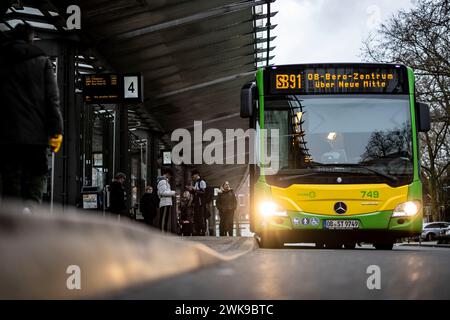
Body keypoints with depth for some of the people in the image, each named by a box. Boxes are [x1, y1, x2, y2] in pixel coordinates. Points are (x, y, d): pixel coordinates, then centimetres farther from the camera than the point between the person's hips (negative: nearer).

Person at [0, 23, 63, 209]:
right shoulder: (42, 61, 6)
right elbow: (52, 98, -2)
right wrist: (56, 130, -3)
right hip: (35, 133, -1)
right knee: (36, 175, 2)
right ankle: (30, 206, -24)